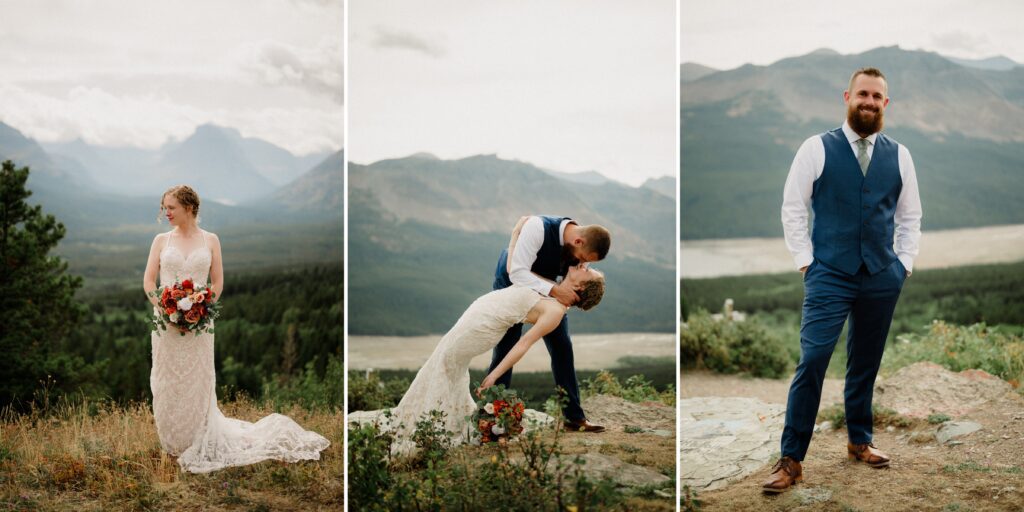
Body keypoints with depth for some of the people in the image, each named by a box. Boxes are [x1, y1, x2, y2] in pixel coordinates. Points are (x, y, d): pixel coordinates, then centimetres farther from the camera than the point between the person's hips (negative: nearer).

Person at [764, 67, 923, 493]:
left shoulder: (899, 155, 7)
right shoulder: (817, 148, -2)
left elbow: (910, 215, 15)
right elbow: (792, 208, -1)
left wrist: (905, 263, 7)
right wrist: (805, 261, -5)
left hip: (882, 279, 4)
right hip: (829, 276, -3)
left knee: (866, 364, 13)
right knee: (812, 361, -11)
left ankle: (859, 441, 32)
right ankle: (791, 459, -4)